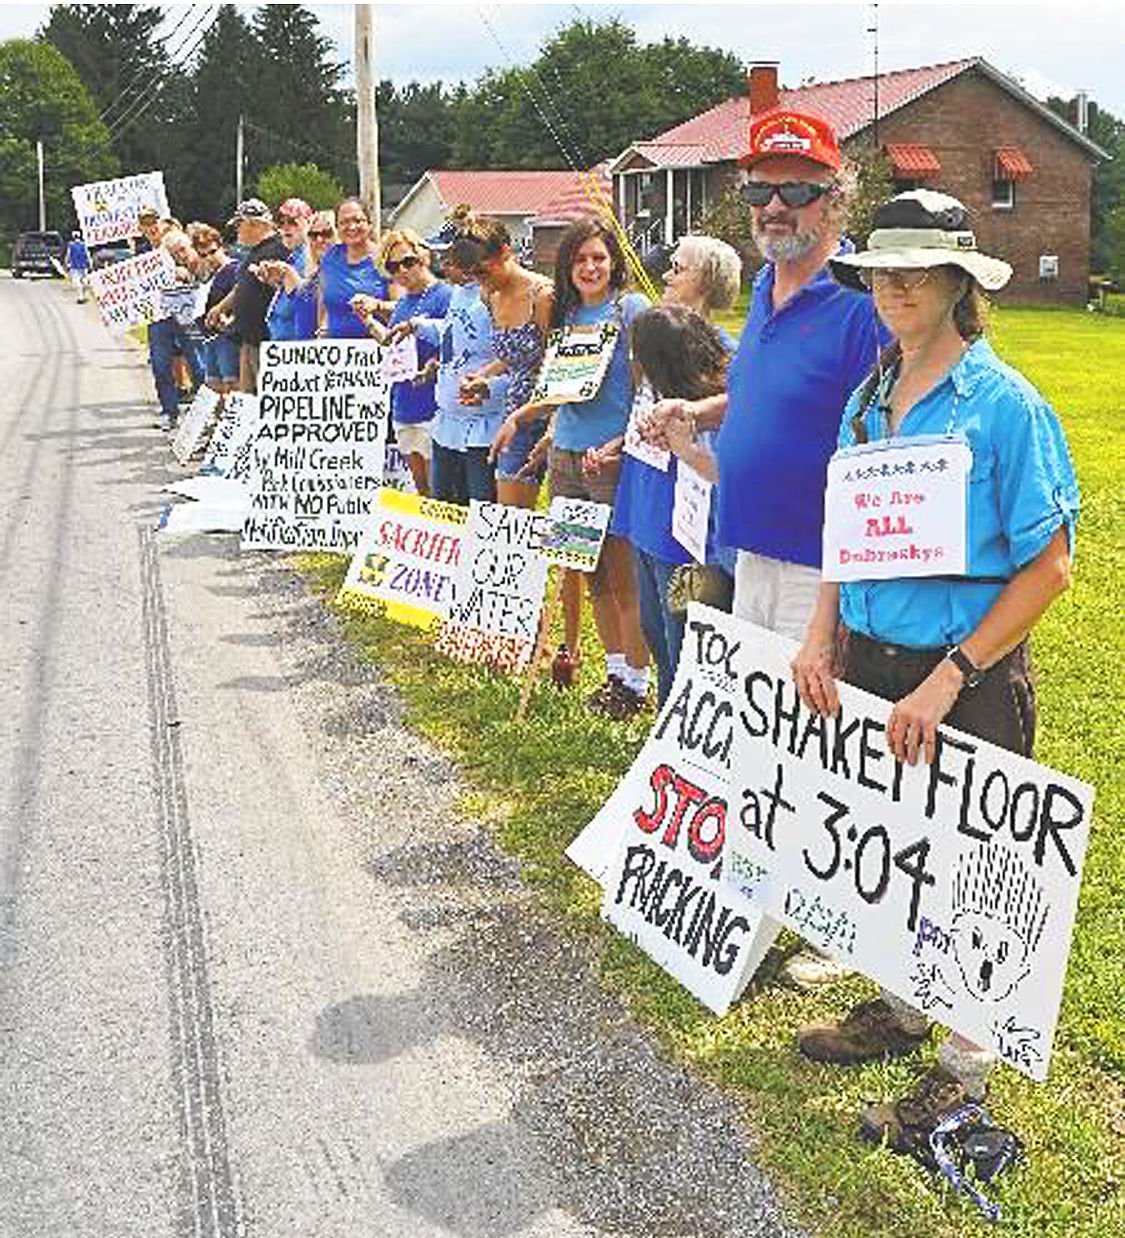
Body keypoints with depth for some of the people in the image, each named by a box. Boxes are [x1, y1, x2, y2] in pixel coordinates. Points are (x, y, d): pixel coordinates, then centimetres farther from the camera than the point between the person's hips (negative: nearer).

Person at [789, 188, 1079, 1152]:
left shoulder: (1004, 402, -14)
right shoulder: (867, 399, 6)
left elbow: (1049, 567, -15)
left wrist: (946, 680, -19)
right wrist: (821, 637, 0)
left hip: (968, 675, -6)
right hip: (867, 662, 6)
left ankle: (964, 1068, 23)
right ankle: (901, 1009, 40)